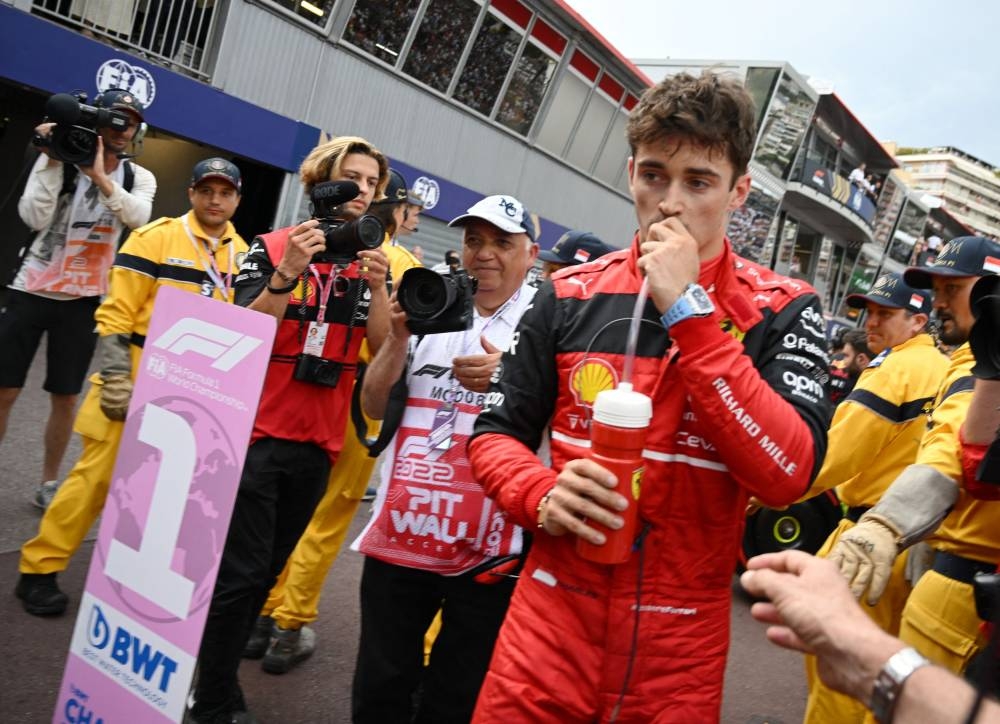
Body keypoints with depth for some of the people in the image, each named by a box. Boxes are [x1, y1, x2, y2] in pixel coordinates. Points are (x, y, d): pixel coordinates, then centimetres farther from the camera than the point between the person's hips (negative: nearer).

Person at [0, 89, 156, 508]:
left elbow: (138, 216, -19)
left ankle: (49, 485, 20)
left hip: (82, 300, 1)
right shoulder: (59, 160, -1)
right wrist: (52, 161, -17)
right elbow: (34, 217, -14)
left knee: (65, 398, 6)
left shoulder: (139, 178, 4)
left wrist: (100, 176, -30)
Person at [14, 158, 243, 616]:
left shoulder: (244, 255, 6)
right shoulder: (154, 238, -8)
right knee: (98, 474, -1)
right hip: (139, 382, -4)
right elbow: (116, 315, -9)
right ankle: (40, 568, 15)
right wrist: (115, 379, -14)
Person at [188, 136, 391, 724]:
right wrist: (288, 273, -26)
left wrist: (377, 288, -20)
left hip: (319, 443, 4)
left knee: (264, 571, 14)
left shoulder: (374, 263, 7)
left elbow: (385, 346, -4)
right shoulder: (273, 248, -3)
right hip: (257, 432, -4)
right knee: (242, 570, -3)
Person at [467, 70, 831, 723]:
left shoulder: (784, 312, -5)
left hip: (682, 644, 0)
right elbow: (498, 432, 5)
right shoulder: (572, 296, 0)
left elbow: (789, 474, -18)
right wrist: (542, 495, -17)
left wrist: (689, 311, -20)